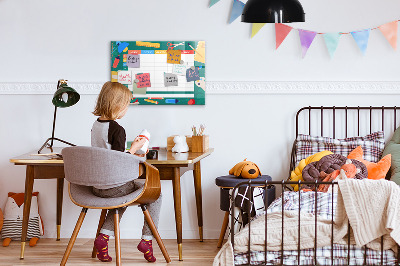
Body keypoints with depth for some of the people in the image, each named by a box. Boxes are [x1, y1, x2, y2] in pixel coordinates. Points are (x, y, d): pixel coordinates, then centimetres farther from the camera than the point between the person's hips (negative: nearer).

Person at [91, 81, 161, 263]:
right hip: (114, 186, -8)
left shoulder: (96, 125, 6)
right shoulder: (117, 130, -20)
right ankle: (147, 240, 9)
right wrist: (134, 148, -8)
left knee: (123, 196, 36)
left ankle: (104, 236, 19)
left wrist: (130, 154, 19)